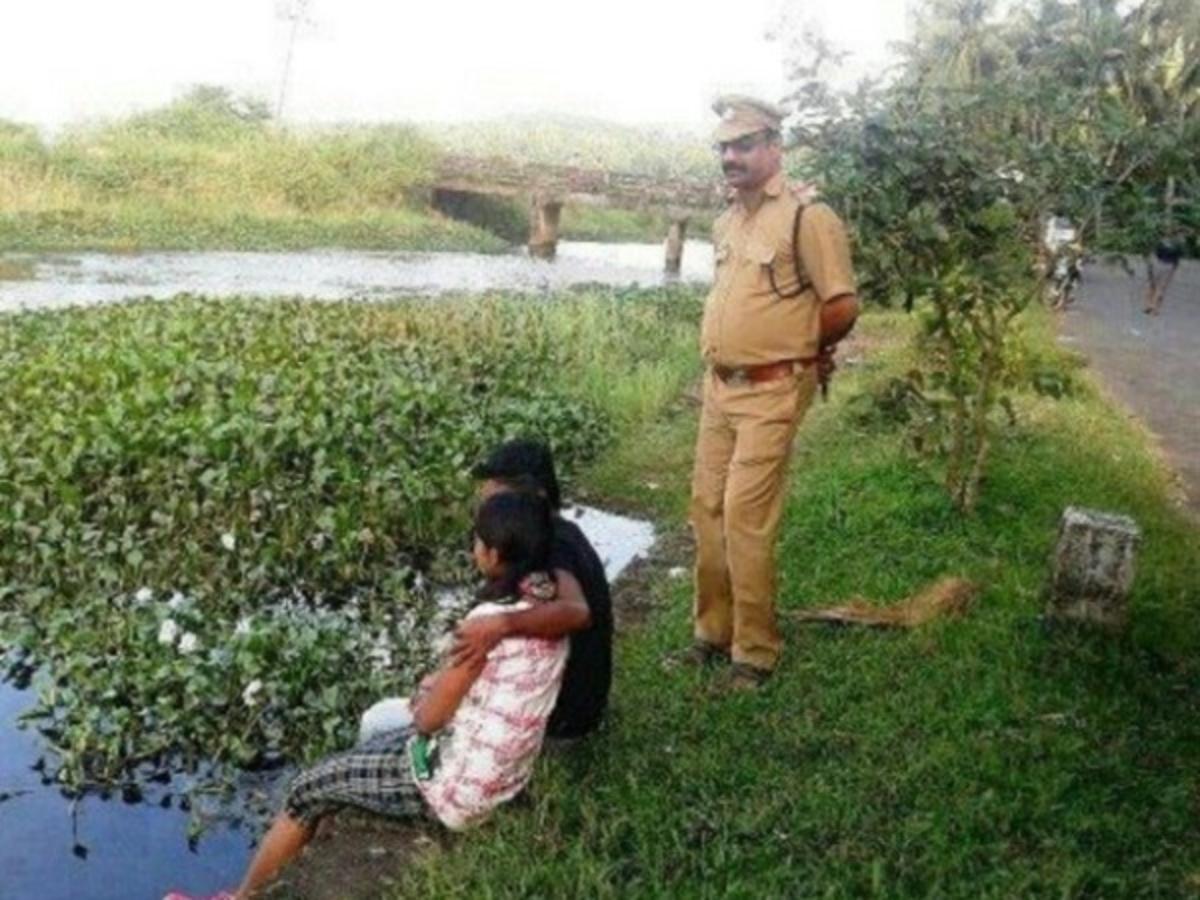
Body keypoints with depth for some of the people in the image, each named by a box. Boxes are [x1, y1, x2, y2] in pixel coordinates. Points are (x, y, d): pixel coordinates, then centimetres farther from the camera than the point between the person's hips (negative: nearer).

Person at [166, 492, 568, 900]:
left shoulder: (491, 621, -28)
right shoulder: (548, 604, -1)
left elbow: (429, 717, -15)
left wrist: (426, 701, 5)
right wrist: (436, 690, 3)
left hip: (455, 784, -8)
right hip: (498, 775, 8)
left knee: (309, 791, 10)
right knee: (356, 759, 26)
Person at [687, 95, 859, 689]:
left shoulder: (806, 217, -12)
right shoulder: (725, 223, 13)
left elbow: (842, 307, -12)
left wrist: (797, 351, 2)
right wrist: (728, 352, 14)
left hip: (770, 394, -8)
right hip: (719, 388, 8)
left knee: (746, 517, -8)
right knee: (707, 509, 11)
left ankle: (755, 650, 5)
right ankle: (712, 629, 25)